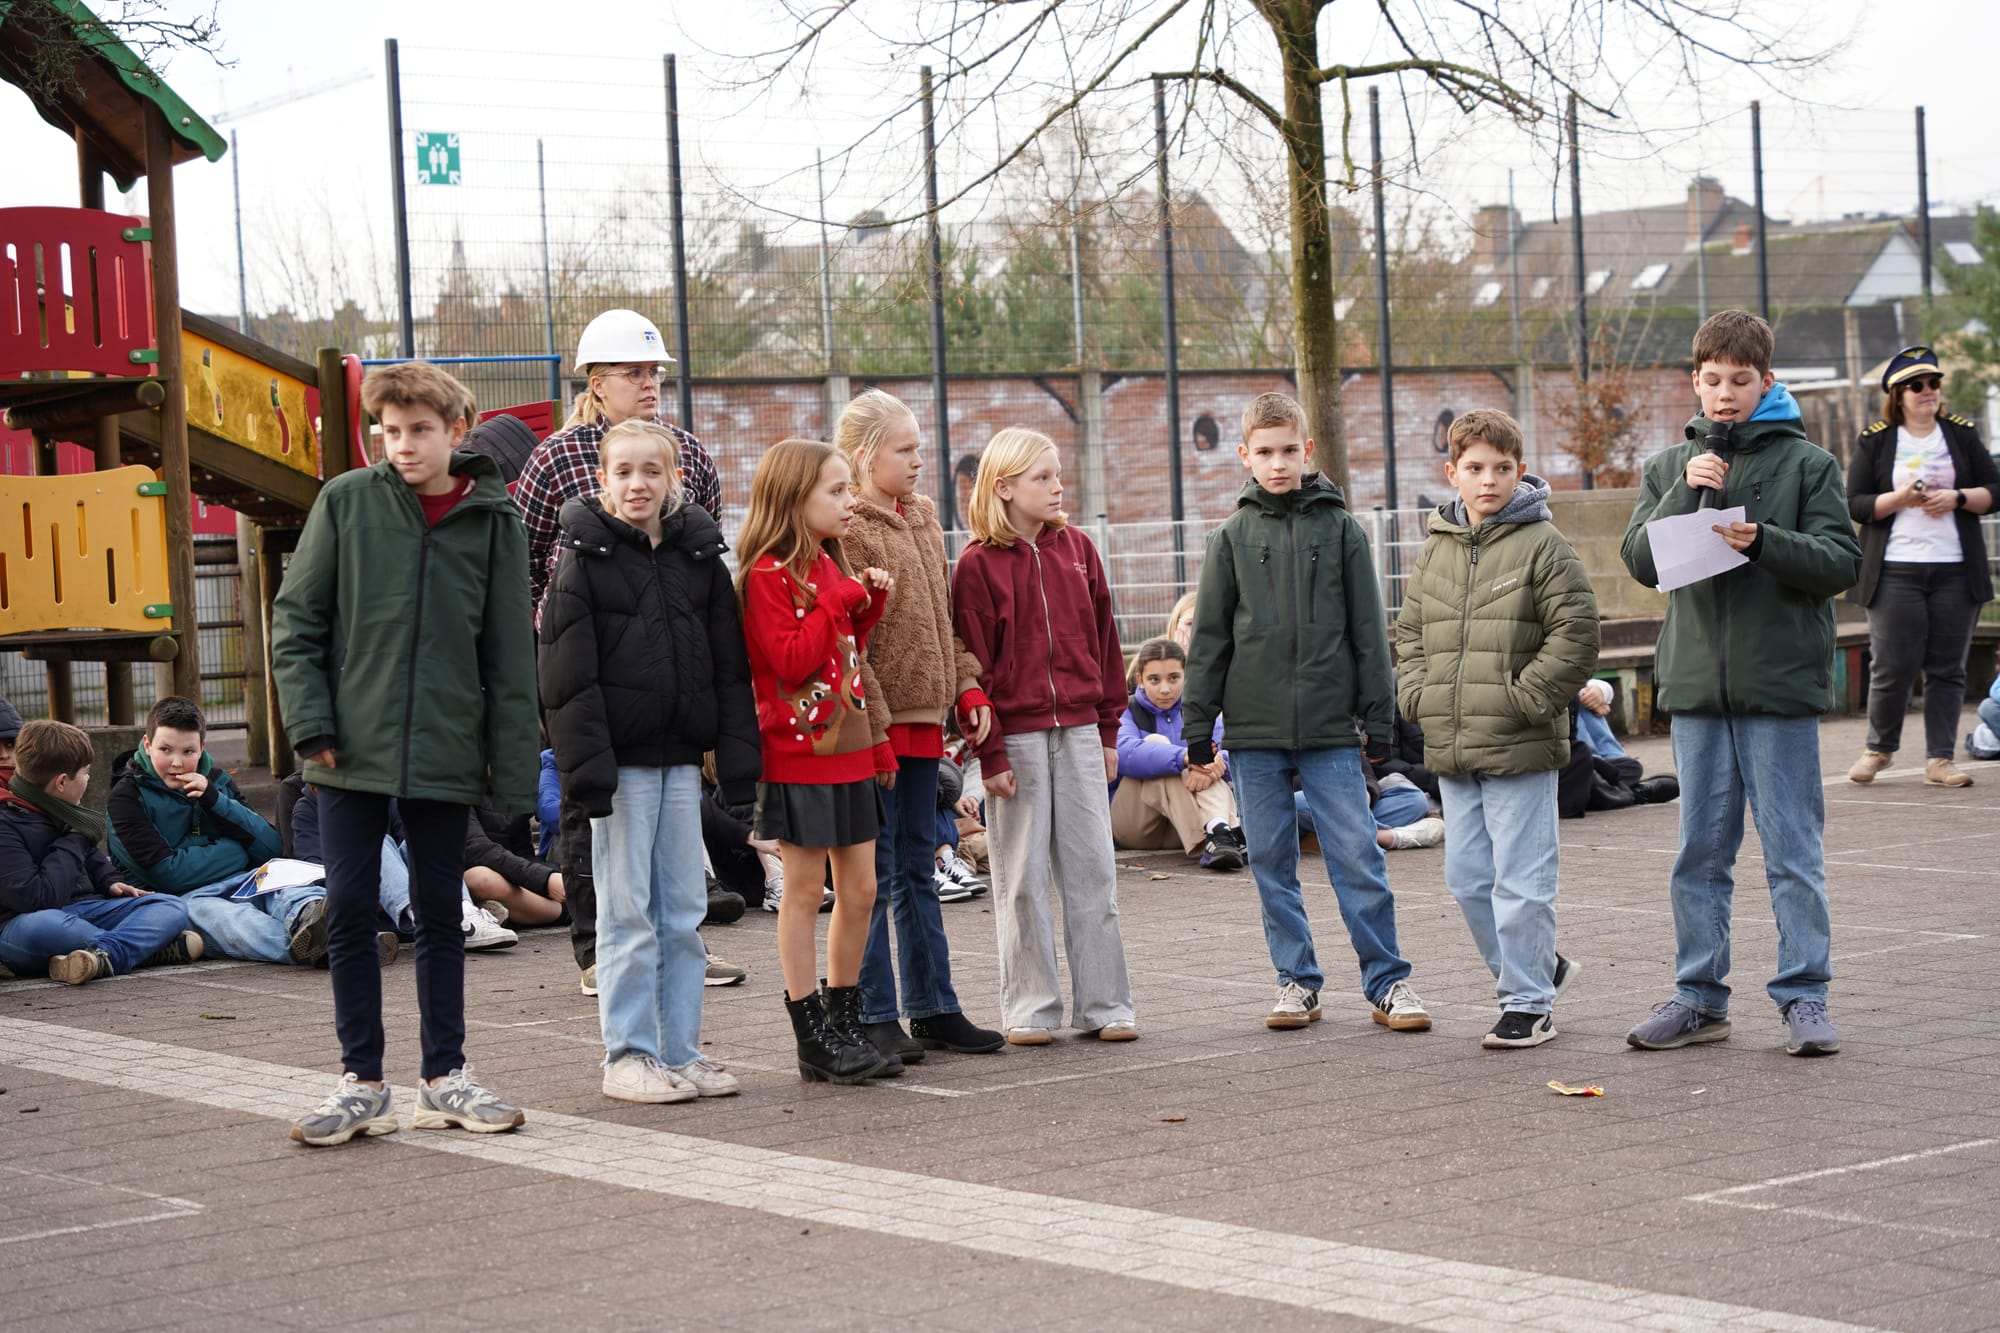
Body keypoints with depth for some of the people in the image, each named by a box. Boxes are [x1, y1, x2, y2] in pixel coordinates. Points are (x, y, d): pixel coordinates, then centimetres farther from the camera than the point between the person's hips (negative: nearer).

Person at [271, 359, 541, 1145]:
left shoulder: (494, 521, 2)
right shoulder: (346, 503, 0)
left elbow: (511, 659, 3)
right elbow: (295, 621, 2)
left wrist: (513, 772, 0)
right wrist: (313, 725, -8)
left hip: (445, 755, 1)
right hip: (353, 753, 0)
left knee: (441, 918, 9)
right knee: (350, 914, 2)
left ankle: (446, 1077, 19)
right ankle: (361, 1081, 11)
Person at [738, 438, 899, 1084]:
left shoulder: (832, 566, 15)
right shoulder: (769, 572, -12)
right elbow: (790, 661, -20)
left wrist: (869, 606, 7)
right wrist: (838, 601, -17)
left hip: (848, 748, 8)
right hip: (798, 751, -8)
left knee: (860, 890, 9)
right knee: (804, 891, -2)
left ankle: (845, 1025, 18)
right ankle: (813, 1038, 3)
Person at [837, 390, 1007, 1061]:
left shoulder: (923, 517, 15)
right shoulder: (846, 528, -11)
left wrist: (968, 687, 9)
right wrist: (874, 726, -19)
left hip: (923, 721, 8)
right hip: (876, 724, -8)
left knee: (918, 871, 13)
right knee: (875, 876, -2)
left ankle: (934, 1009, 19)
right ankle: (875, 1018, 4)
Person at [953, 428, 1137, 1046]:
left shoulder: (1076, 548, 8)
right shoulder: (978, 564, -5)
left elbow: (1103, 641, 12)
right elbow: (973, 664, -6)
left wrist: (1109, 728, 9)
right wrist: (989, 752, -9)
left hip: (1078, 732, 4)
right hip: (1015, 734, -4)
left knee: (1092, 868, 4)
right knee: (1022, 876, 2)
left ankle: (1103, 1004, 10)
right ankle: (1030, 1009, 10)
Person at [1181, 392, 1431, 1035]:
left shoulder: (1340, 529, 4)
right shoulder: (1232, 537, 6)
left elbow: (1369, 631, 5)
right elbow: (1208, 638, 8)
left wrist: (1379, 718, 2)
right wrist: (1198, 725, 4)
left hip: (1330, 728, -1)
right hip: (1255, 728, 2)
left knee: (1358, 856, -4)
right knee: (1272, 862, 5)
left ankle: (1387, 981, 4)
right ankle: (1298, 981, 15)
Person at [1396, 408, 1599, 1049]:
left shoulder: (1542, 545, -5)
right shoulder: (1435, 550, 12)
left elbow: (1576, 633, -10)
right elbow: (1410, 632, 21)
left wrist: (1524, 698, -13)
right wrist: (1418, 695, 6)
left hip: (1520, 748, -6)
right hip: (1450, 751, 7)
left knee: (1520, 879, -4)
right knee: (1467, 877, 11)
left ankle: (1528, 1002, 5)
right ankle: (1539, 967, 27)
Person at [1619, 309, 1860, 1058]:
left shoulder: (1807, 463, 2)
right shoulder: (1669, 468, 11)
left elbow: (1842, 561, -4)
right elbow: (1641, 561, 2)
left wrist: (1763, 542, -19)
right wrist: (1685, 492, -11)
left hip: (1781, 686, -3)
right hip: (1696, 686, 3)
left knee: (1792, 852, -1)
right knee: (1700, 852, 8)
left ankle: (1804, 996, 5)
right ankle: (1699, 996, 15)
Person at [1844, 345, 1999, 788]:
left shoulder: (1962, 434, 11)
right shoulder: (1874, 441, 5)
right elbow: (1855, 503, 1)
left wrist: (1958, 498, -9)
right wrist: (1898, 499, -15)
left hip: (1955, 570, 2)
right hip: (1895, 570, -2)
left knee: (1947, 668, 1)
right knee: (1892, 666, -4)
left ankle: (1940, 759, 5)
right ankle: (1879, 748, 16)